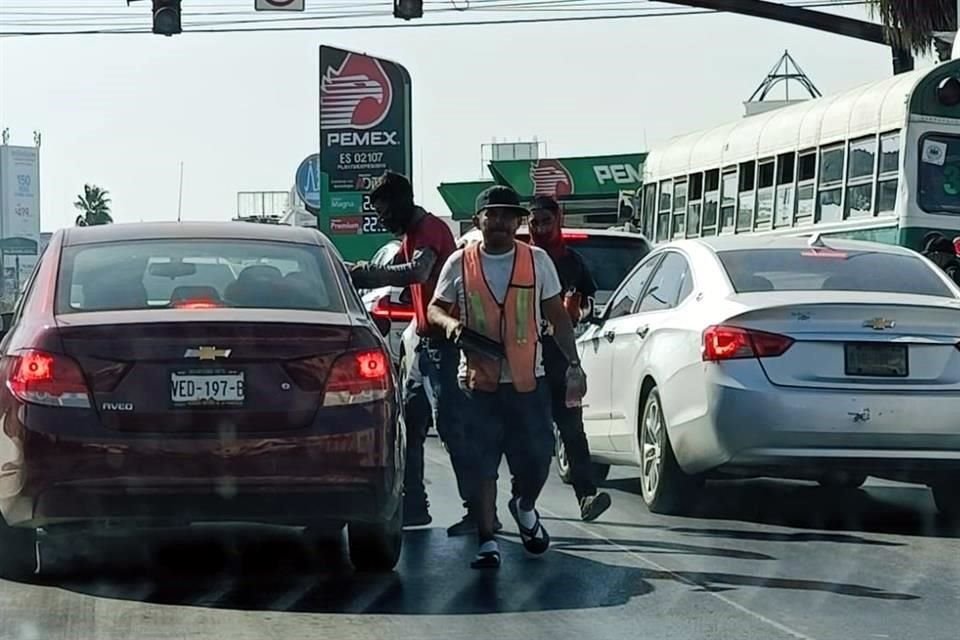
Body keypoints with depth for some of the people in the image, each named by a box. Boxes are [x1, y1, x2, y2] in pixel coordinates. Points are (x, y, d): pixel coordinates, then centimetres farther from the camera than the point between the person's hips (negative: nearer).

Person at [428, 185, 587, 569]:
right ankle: (487, 541, 6)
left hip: (528, 379, 1)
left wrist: (573, 365, 4)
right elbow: (435, 308, 8)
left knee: (537, 458, 3)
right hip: (478, 381, -1)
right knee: (481, 465, -2)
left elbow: (557, 316, 9)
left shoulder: (538, 261, 4)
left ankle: (525, 508, 35)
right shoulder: (459, 264, 2)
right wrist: (449, 322, -16)